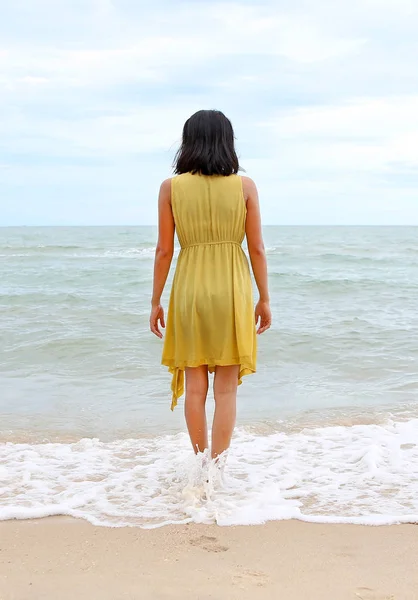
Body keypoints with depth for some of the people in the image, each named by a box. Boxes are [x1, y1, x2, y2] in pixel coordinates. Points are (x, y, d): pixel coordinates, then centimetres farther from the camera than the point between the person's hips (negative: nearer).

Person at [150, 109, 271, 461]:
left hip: (189, 289, 1)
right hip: (232, 290, 0)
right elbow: (257, 248, -1)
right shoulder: (245, 186, -1)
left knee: (195, 385, 11)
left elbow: (164, 250, -1)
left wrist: (156, 301, 7)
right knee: (226, 388, 6)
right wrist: (264, 299, 8)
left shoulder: (171, 187, -1)